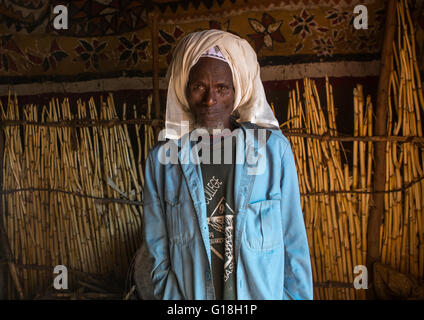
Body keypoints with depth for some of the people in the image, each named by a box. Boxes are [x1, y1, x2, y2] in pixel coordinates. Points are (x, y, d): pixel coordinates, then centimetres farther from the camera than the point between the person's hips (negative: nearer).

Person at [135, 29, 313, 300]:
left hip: (263, 292, 0)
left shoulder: (274, 149, -11)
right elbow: (157, 252, -3)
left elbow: (294, 243, -5)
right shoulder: (162, 158, -8)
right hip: (188, 292, 1)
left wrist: (298, 295, -6)